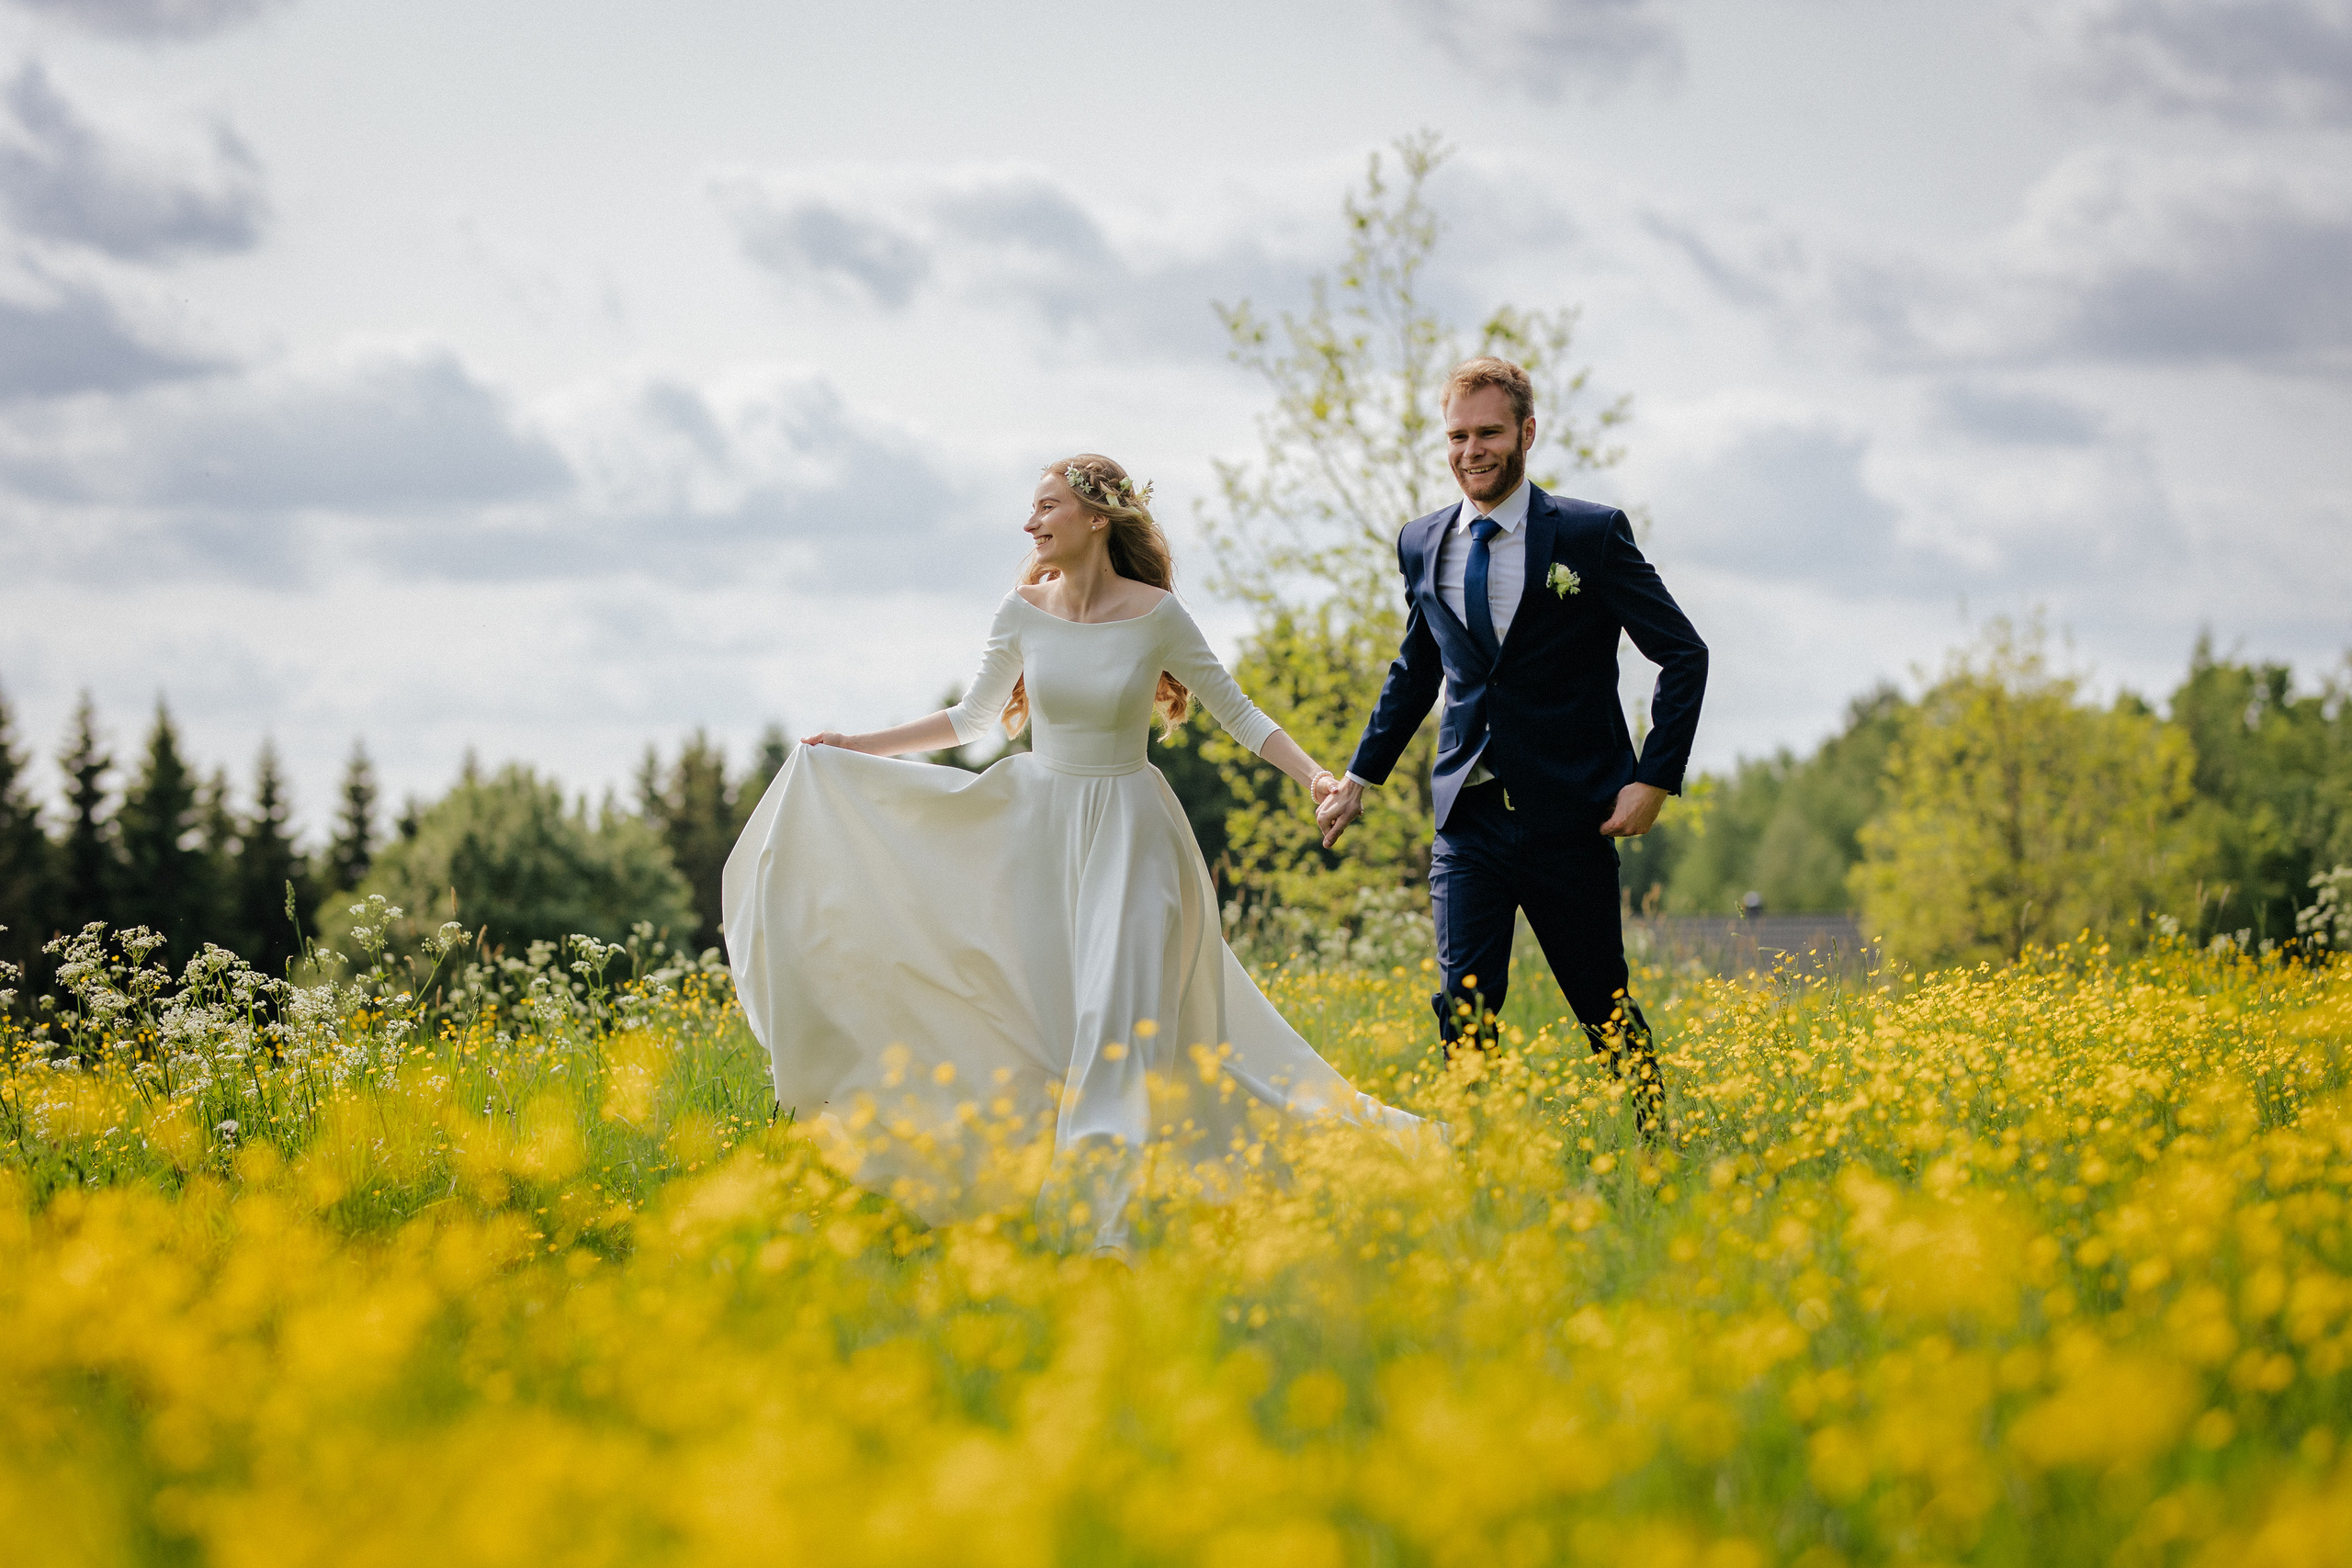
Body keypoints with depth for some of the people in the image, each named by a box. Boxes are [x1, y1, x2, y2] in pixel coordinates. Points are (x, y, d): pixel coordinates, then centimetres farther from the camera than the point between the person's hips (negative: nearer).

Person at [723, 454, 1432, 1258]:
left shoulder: (1156, 615, -11)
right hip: (1040, 825, 3)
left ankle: (1103, 1216, -14)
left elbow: (1237, 713, -3)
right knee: (1044, 1016, 3)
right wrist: (859, 748, 8)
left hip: (1129, 833, -3)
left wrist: (1315, 777, -16)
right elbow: (973, 718, 11)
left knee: (1119, 1014, -13)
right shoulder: (1024, 611, -2)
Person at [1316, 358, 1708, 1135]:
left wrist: (1655, 778, -10)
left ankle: (1658, 1142, 28)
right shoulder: (1421, 545, 7)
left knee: (1604, 1005, 8)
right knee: (1463, 1006, -9)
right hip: (1470, 821, 3)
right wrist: (1362, 774, 21)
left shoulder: (1592, 534, -6)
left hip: (1569, 817, -3)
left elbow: (1684, 654, -2)